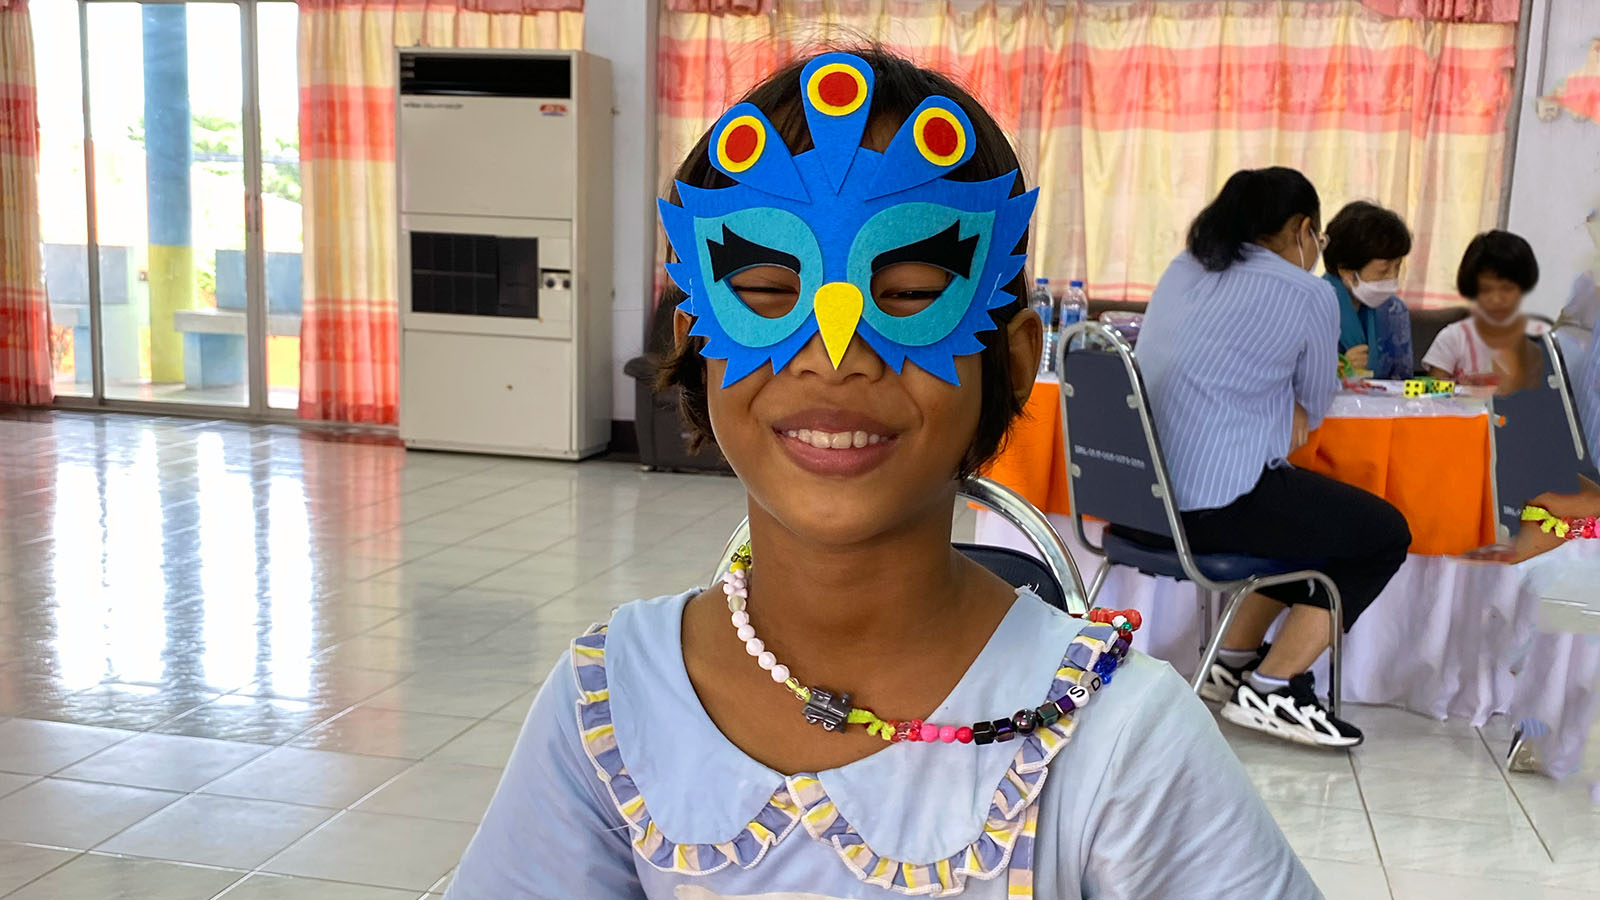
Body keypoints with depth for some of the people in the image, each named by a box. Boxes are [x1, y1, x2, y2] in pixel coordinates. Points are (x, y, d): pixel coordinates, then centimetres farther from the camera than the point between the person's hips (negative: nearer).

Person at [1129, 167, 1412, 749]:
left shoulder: (1182, 270, 14)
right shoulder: (1308, 295, -7)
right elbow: (1317, 406, 5)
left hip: (1139, 498, 9)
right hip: (1217, 504, -9)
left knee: (1321, 512, 29)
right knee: (1385, 535, 7)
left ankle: (1235, 659, 28)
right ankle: (1271, 689, 5)